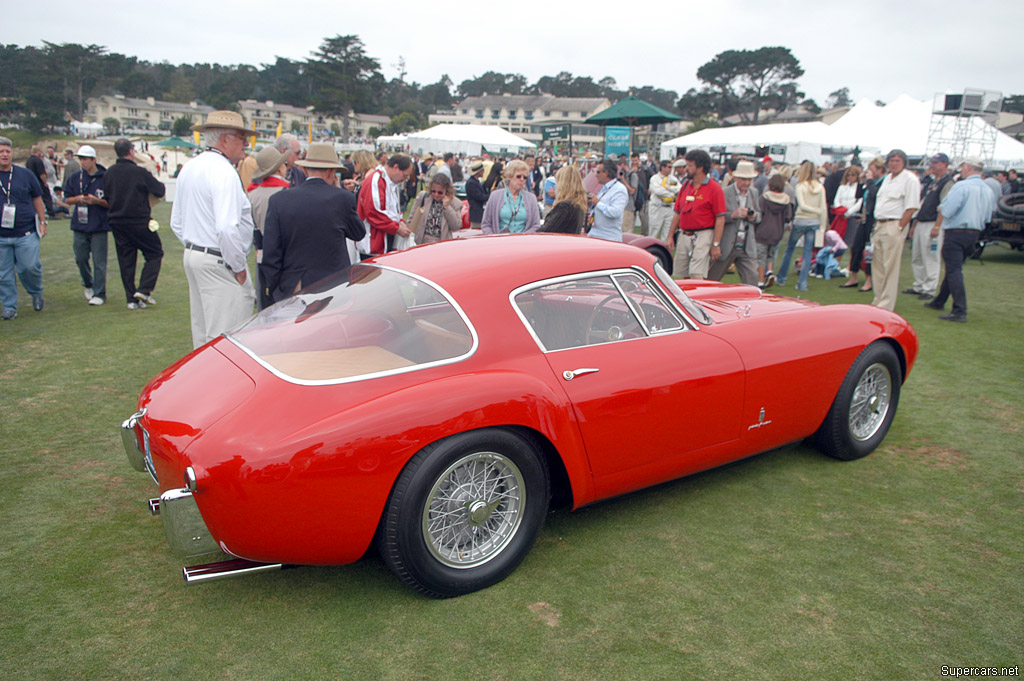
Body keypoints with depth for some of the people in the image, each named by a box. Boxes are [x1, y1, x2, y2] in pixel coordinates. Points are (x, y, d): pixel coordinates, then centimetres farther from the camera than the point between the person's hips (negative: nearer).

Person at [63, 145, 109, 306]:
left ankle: (99, 294, 3)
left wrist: (97, 201, -18)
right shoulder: (75, 178, 7)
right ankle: (88, 285, 35)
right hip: (80, 226, 4)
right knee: (81, 258, 12)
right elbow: (68, 199, 13)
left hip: (99, 227, -4)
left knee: (99, 262, -3)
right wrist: (78, 199, -7)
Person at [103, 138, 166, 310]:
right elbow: (159, 191, -6)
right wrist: (159, 184, 15)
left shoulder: (109, 173, 5)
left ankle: (132, 299, 10)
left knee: (126, 260, 9)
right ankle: (144, 289, -5)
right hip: (139, 222, -6)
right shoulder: (139, 172, -12)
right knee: (155, 253, 8)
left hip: (117, 223, 6)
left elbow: (106, 197, 13)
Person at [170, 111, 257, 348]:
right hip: (219, 262, -10)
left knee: (202, 333, 18)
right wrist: (239, 267, -16)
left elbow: (177, 223, 19)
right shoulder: (224, 172, -17)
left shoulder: (188, 168, 13)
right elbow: (227, 228, -26)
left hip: (192, 256, 10)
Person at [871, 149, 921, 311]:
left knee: (890, 267, -5)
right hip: (879, 225, 8)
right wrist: (877, 225, 12)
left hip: (894, 226, -8)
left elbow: (911, 207, -14)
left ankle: (886, 304, -1)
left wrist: (899, 228, -17)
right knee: (878, 266, 12)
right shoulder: (887, 178, 17)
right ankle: (878, 301, 22)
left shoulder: (910, 180, -9)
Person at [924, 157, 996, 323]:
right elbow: (987, 217, 16)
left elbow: (946, 210, -18)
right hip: (975, 233, 8)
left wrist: (937, 226, -3)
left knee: (954, 271, -10)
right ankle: (939, 301, 34)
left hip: (956, 233, -8)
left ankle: (959, 311, -16)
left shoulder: (961, 186, -14)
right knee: (953, 269, 20)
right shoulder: (988, 191, 11)